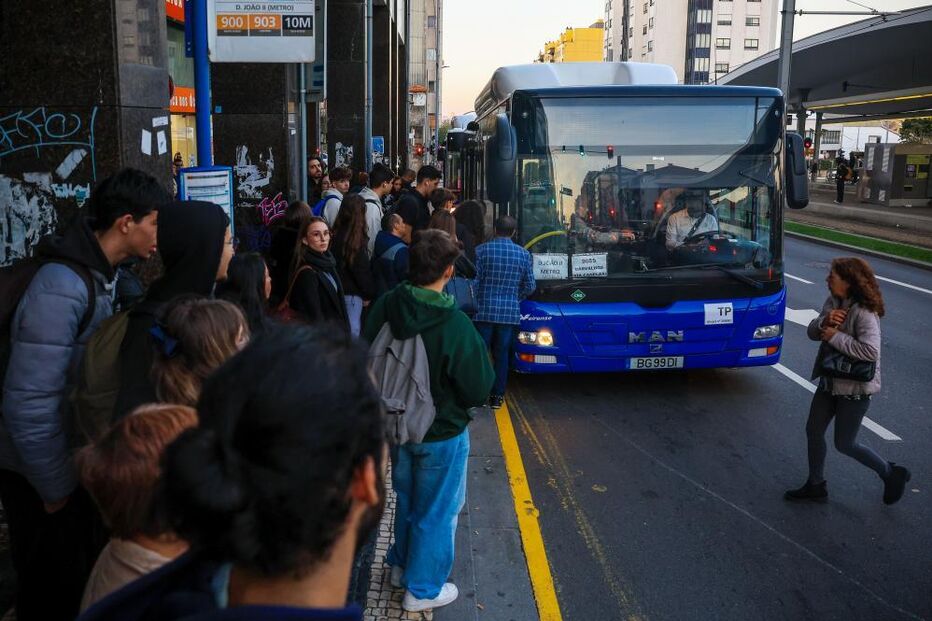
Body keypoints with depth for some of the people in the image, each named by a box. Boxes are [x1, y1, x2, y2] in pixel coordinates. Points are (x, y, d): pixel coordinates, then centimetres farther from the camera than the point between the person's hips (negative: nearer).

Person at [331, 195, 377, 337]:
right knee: (353, 330, -3)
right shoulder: (356, 237, -15)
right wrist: (368, 294, 0)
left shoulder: (336, 233, 5)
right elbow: (361, 268, -13)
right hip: (352, 293, -7)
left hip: (338, 290, 7)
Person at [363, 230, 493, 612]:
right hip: (441, 434, -5)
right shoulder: (455, 325, -29)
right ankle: (422, 589, 29)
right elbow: (478, 391, -19)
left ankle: (401, 565, 46)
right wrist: (482, 363, 0)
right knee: (437, 511, 14)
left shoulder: (385, 308, -13)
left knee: (406, 499, 27)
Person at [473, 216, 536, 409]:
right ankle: (497, 396, 13)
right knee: (502, 355, 9)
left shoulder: (481, 250, -5)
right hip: (510, 313, 2)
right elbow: (530, 286, 6)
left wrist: (475, 303, 8)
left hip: (485, 311, -2)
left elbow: (474, 282, -6)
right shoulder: (523, 254, 3)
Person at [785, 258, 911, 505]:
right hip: (830, 381, 8)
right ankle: (816, 485, 30)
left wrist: (835, 336, -26)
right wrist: (824, 321, -20)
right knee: (813, 431, 14)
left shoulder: (864, 313, -25)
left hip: (855, 387, -8)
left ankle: (891, 474, 27)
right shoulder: (833, 302, 1)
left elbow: (870, 351, -34)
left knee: (844, 444, 4)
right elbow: (812, 332, 1)